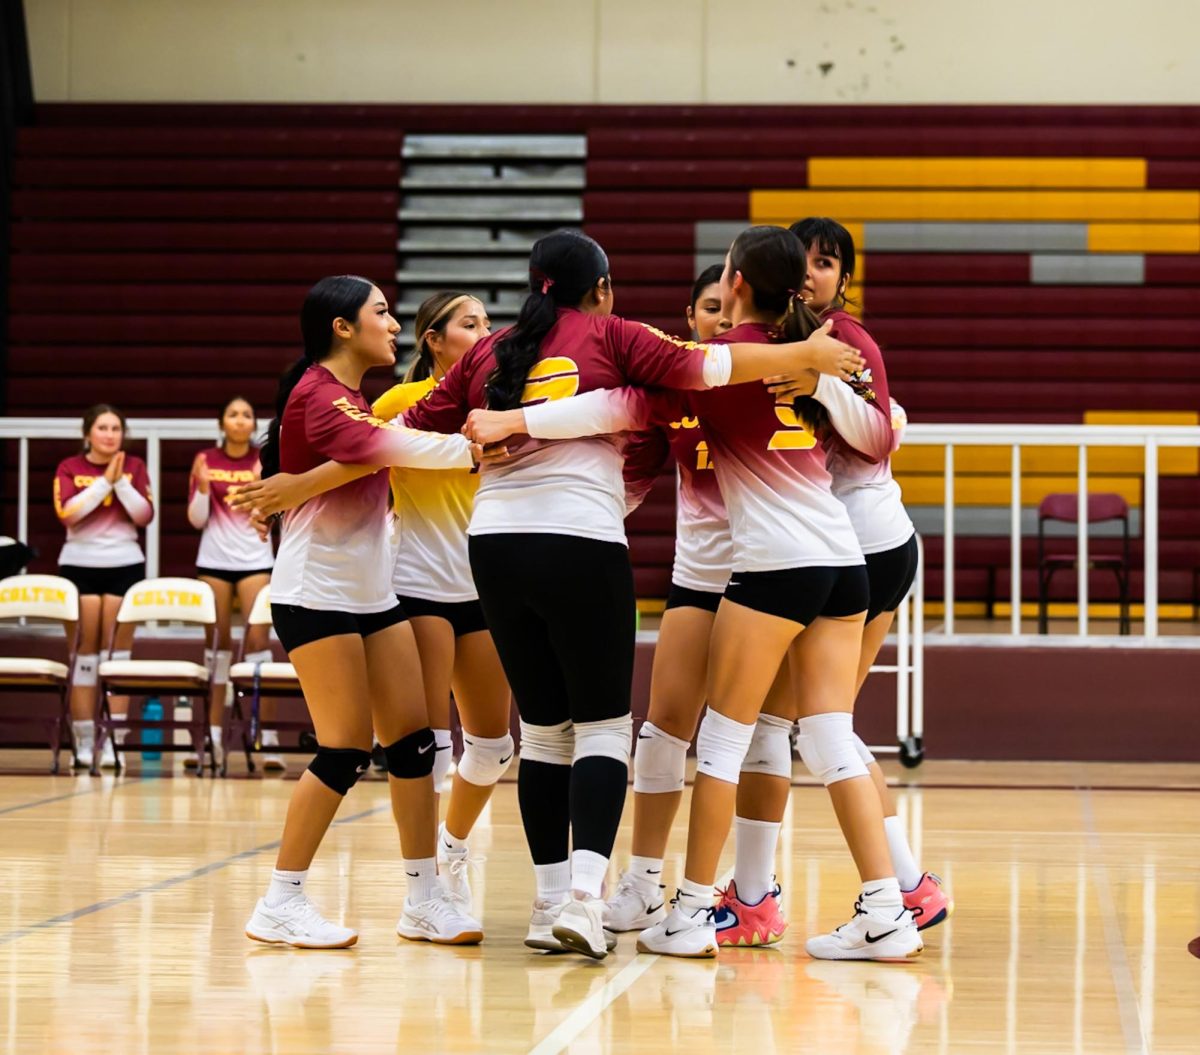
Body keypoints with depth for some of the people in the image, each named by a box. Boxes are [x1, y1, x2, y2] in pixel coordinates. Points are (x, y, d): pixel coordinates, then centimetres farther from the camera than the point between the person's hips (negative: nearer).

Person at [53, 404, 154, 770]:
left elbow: (144, 514, -2)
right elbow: (67, 512, -12)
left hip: (125, 565, 1)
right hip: (80, 565, -1)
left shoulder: (134, 466, 7)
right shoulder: (69, 468, 3)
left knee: (118, 652, -1)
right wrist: (104, 481, -13)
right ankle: (83, 742, 1)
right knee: (85, 651, -1)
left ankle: (114, 742, -2)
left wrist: (121, 482, -12)